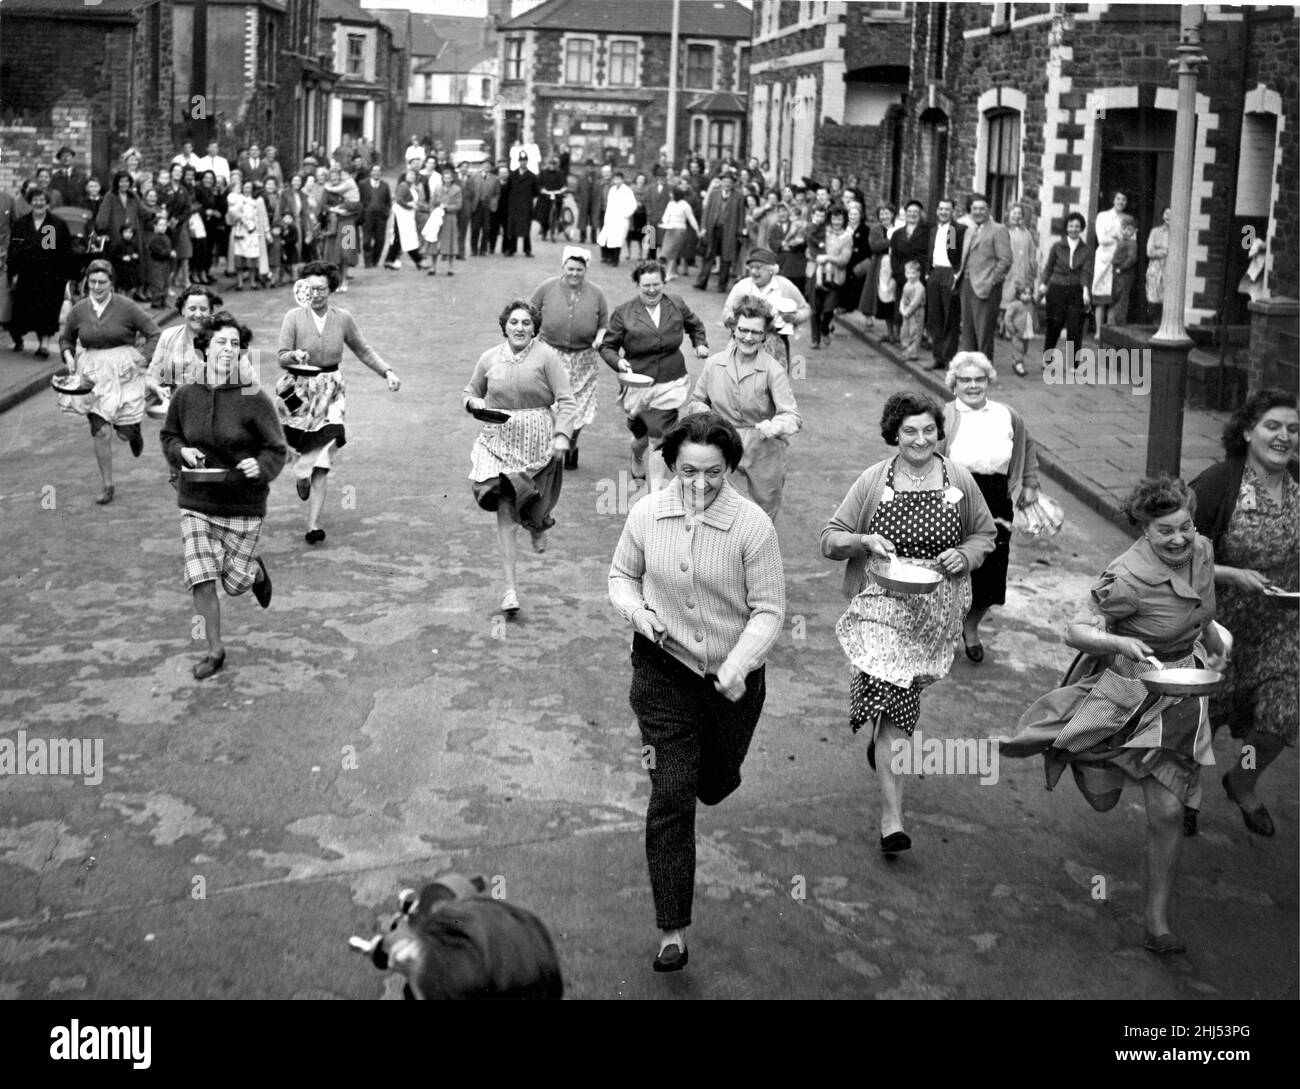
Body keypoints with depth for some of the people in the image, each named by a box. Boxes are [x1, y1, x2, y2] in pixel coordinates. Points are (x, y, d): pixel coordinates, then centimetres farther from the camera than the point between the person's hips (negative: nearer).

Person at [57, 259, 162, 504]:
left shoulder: (126, 307, -9)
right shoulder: (79, 310, 1)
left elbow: (154, 333, -3)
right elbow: (65, 338, 17)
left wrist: (144, 357, -15)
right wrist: (68, 356, -2)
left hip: (123, 373, -2)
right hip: (93, 376, 2)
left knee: (125, 433, 2)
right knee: (100, 431, -4)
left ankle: (134, 431, 43)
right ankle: (106, 486, 9)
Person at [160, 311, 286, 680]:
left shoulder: (253, 400, -11)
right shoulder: (186, 396, -2)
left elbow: (276, 450, -6)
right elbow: (169, 437, 13)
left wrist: (260, 466, -26)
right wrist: (182, 452, -8)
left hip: (242, 506, -2)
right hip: (196, 503, 2)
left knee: (235, 584, 6)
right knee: (201, 580, -4)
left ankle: (254, 569, 44)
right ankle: (215, 651, 14)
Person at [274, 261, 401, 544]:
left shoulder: (343, 319, 3)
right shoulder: (294, 317, -4)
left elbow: (363, 351, 15)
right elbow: (281, 356, -5)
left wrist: (388, 372, 7)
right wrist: (295, 355, -27)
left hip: (330, 391, 1)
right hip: (299, 390, 0)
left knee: (321, 464, -7)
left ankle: (313, 525, -9)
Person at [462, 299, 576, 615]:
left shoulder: (545, 357, -4)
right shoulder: (490, 358, 6)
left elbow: (566, 402, -7)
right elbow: (469, 392, 20)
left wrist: (561, 435, -20)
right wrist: (474, 403, -4)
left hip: (537, 442, -2)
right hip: (499, 442, 2)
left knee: (531, 508, 9)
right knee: (505, 512, -6)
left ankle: (538, 524, 51)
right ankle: (510, 588, -5)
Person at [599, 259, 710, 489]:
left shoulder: (677, 305, 4)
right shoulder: (623, 313, -5)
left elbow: (694, 326, 23)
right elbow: (607, 347, 0)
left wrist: (700, 344, 5)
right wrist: (618, 361, -20)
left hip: (670, 384, 1)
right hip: (638, 383, 0)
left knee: (660, 439, -6)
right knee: (643, 435, 14)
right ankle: (637, 460, 51)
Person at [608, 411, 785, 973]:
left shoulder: (752, 525, -17)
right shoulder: (646, 514, -8)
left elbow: (768, 610, -13)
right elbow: (621, 574, 8)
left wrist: (738, 667, -27)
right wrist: (636, 610, -13)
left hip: (733, 678, 0)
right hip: (664, 671, 0)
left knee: (715, 783, 21)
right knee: (670, 796, -5)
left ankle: (712, 769, 62)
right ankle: (672, 930, 0)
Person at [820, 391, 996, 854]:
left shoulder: (959, 481, 2)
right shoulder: (873, 481, -3)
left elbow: (985, 535, 15)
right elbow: (830, 541, 0)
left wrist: (965, 556, -6)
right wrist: (865, 542, -19)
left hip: (937, 613, 3)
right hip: (882, 608, -3)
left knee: (899, 705, 17)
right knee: (893, 705, -13)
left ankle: (878, 737, 52)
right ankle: (892, 817, -12)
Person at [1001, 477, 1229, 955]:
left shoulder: (1201, 552, -6)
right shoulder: (1128, 577, -26)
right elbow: (1074, 631, -23)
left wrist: (1213, 640, 32)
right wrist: (1121, 643, -39)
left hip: (1178, 696, 4)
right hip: (1123, 689, -4)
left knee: (1167, 813, -1)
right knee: (1101, 800, 12)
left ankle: (1157, 924, 14)